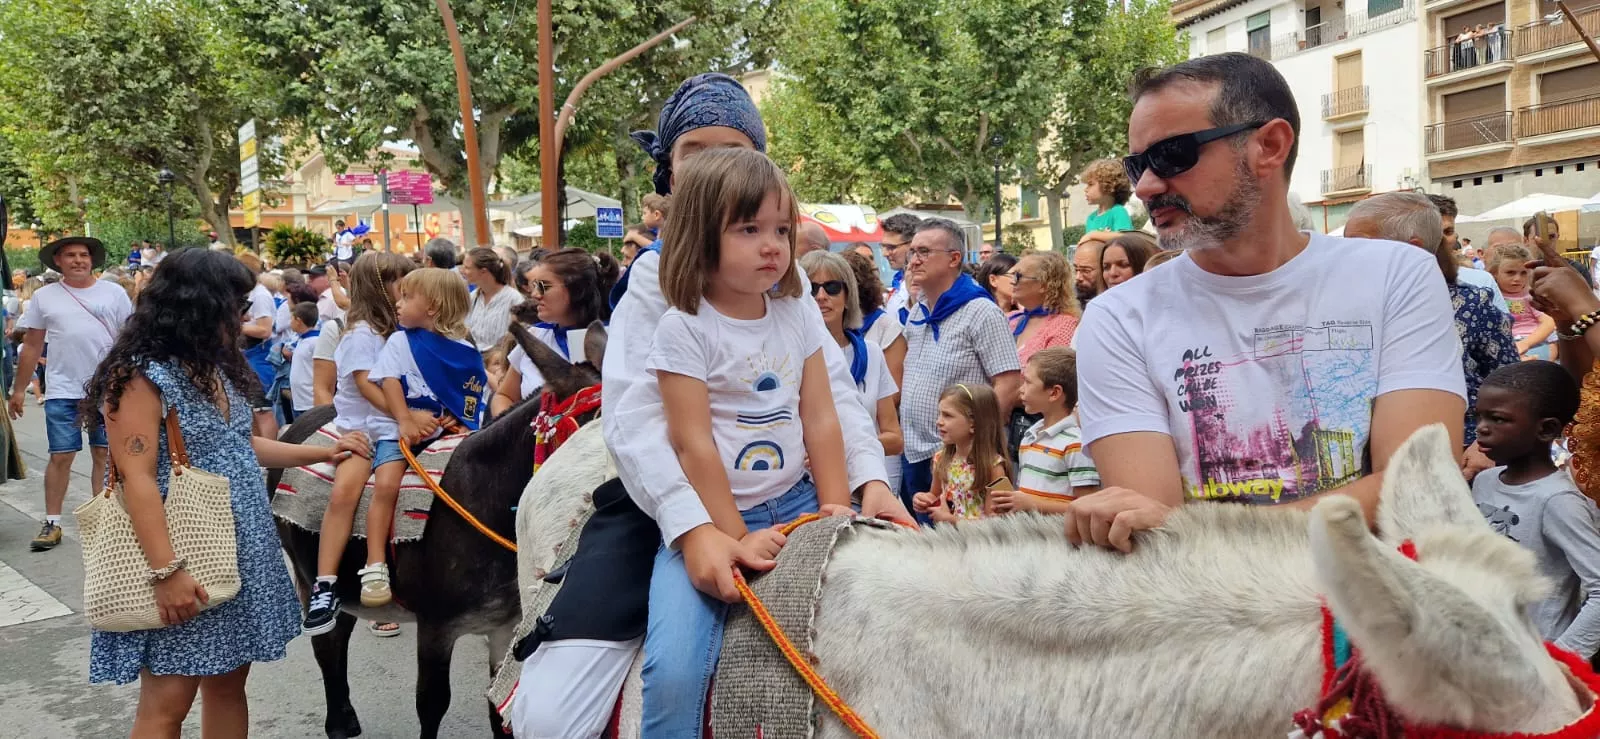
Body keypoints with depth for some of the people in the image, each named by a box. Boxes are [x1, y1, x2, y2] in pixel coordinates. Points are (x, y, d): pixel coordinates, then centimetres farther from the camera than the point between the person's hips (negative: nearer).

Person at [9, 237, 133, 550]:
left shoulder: (114, 292, 2)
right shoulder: (44, 296, 4)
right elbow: (31, 346, 8)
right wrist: (18, 390, 8)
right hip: (63, 392, 0)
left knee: (104, 454, 7)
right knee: (60, 456, 2)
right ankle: (52, 523, 11)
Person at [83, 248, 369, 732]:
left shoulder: (214, 367, 12)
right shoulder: (141, 376, -14)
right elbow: (136, 477, -20)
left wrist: (321, 452, 19)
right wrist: (165, 571, -25)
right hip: (183, 560, -8)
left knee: (228, 683, 14)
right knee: (168, 701, -1)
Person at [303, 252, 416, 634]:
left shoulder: (400, 329, 17)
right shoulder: (361, 333, -2)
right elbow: (367, 386, -11)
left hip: (392, 426, 4)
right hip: (358, 424, -3)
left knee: (387, 484, -26)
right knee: (344, 491, -24)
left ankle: (374, 567, -20)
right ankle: (325, 585, -21)